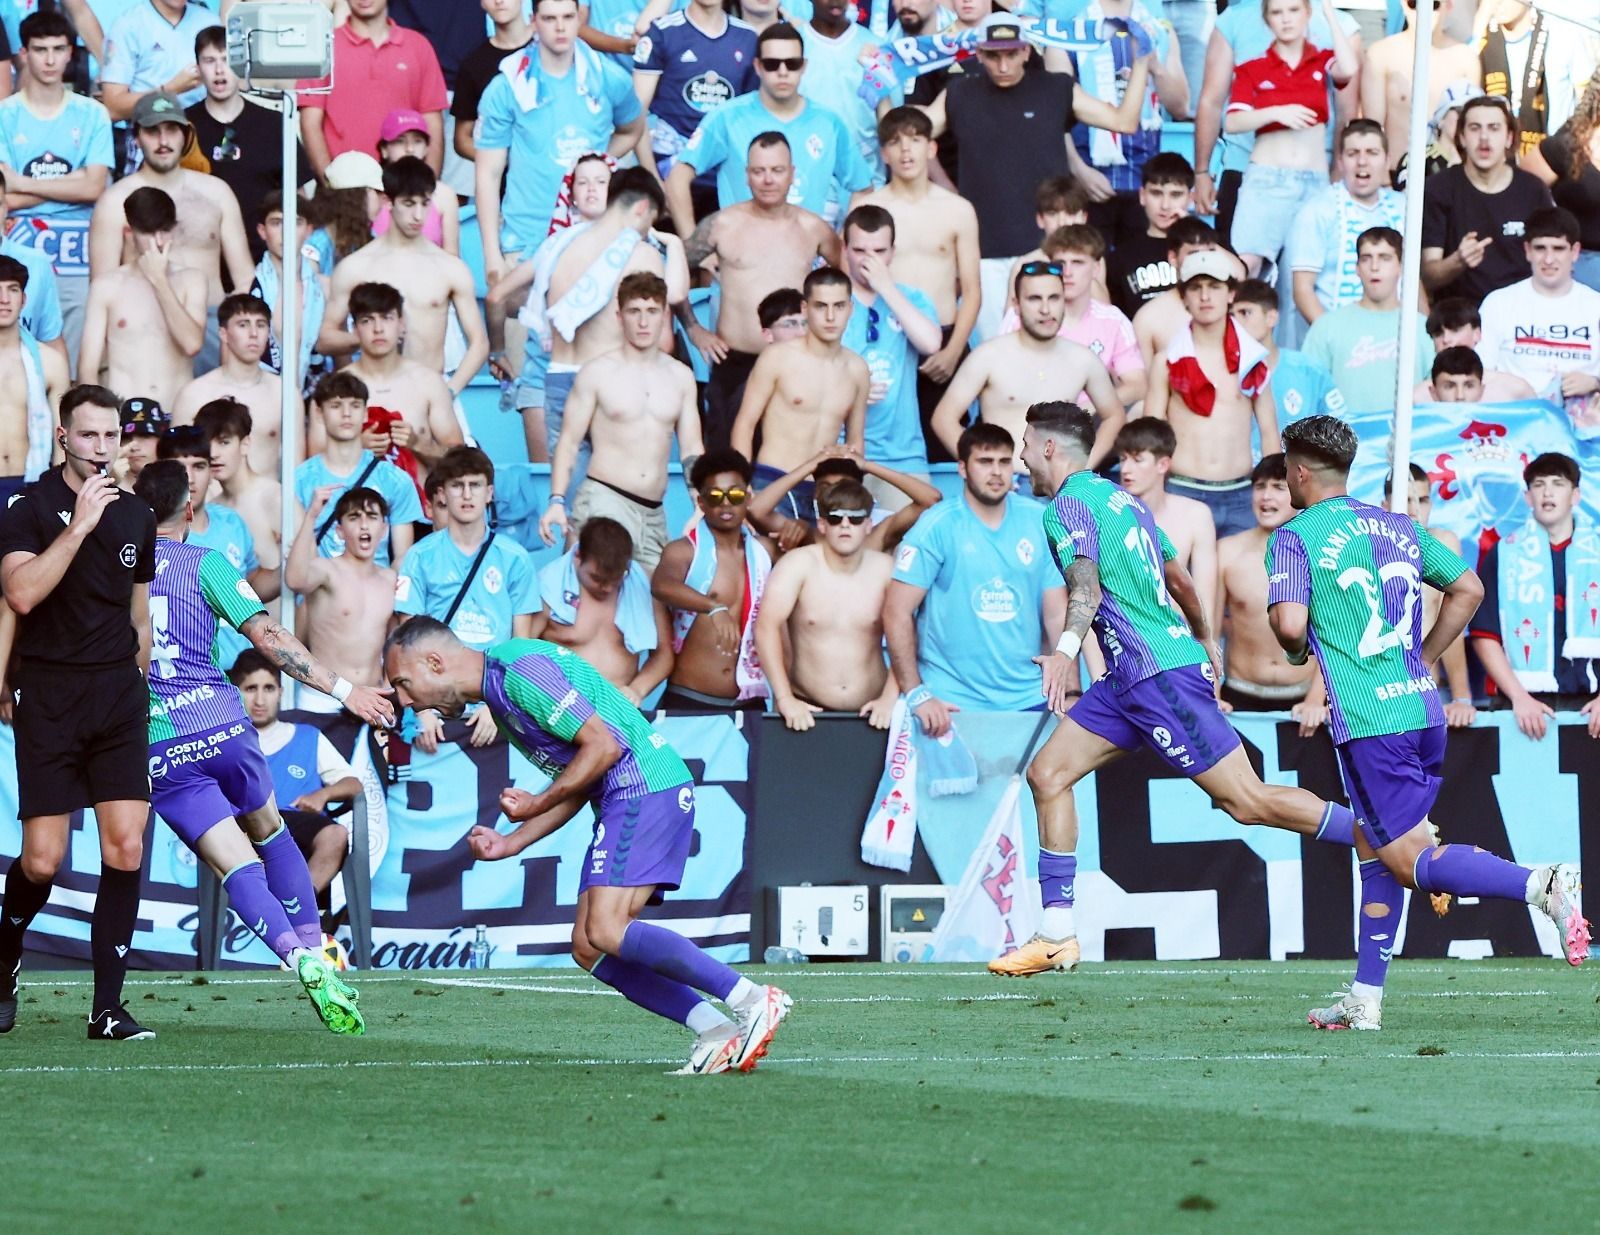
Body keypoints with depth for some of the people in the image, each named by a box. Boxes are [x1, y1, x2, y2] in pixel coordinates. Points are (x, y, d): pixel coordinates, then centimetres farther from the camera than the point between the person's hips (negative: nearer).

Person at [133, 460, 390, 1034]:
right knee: (270, 833, 24)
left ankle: (301, 961, -25)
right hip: (219, 724, -1)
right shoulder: (204, 563, 1)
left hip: (153, 747, 1)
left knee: (238, 868, -2)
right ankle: (316, 954, 16)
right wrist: (342, 689, -8)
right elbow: (267, 637, -8)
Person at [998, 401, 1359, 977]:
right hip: (1133, 676, 10)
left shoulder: (1069, 506, -9)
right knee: (1047, 773, 7)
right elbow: (1180, 580, 28)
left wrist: (1066, 650, -43)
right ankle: (1057, 934, 5)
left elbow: (1086, 584, -27)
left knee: (1248, 800, -10)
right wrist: (1205, 641, 42)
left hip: (1159, 674, -10)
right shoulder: (1120, 498, 19)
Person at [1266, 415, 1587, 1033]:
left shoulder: (1294, 538, -4)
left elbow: (1290, 623, -18)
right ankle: (1365, 1000, 16)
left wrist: (1295, 648, 5)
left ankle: (1539, 884, -29)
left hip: (1368, 722, -7)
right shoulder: (1399, 526, 15)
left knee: (1412, 861, -6)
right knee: (1373, 848, 17)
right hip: (1423, 710, 7)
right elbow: (1468, 590, 17)